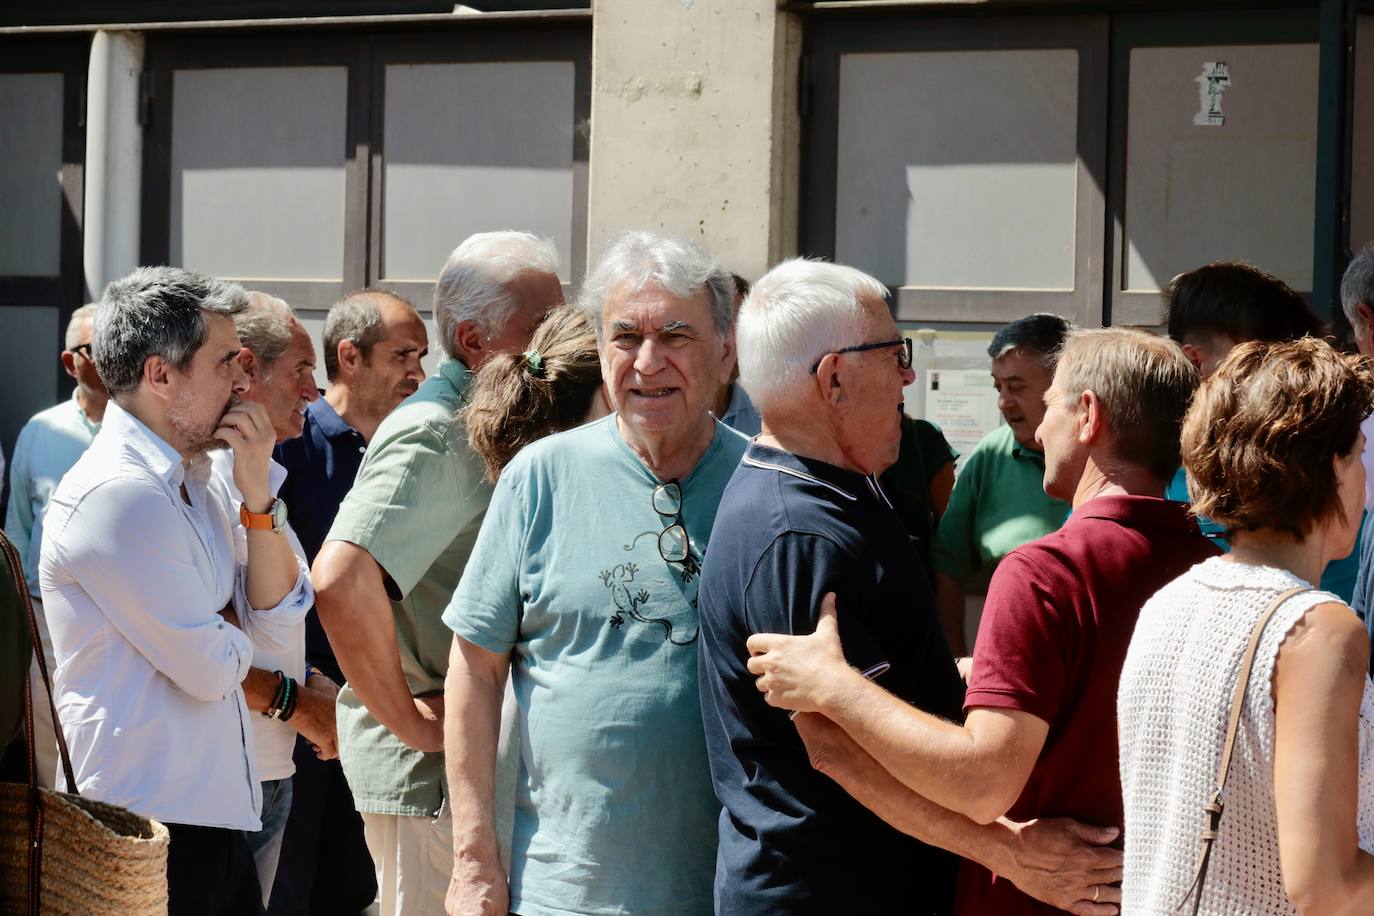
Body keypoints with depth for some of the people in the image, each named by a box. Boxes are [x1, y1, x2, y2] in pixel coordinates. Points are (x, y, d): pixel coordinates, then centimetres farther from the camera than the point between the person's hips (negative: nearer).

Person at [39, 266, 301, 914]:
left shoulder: (187, 483, 13)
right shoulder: (118, 494, -18)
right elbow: (213, 668, -17)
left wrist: (256, 494, -3)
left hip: (210, 812, 9)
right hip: (151, 827, -9)